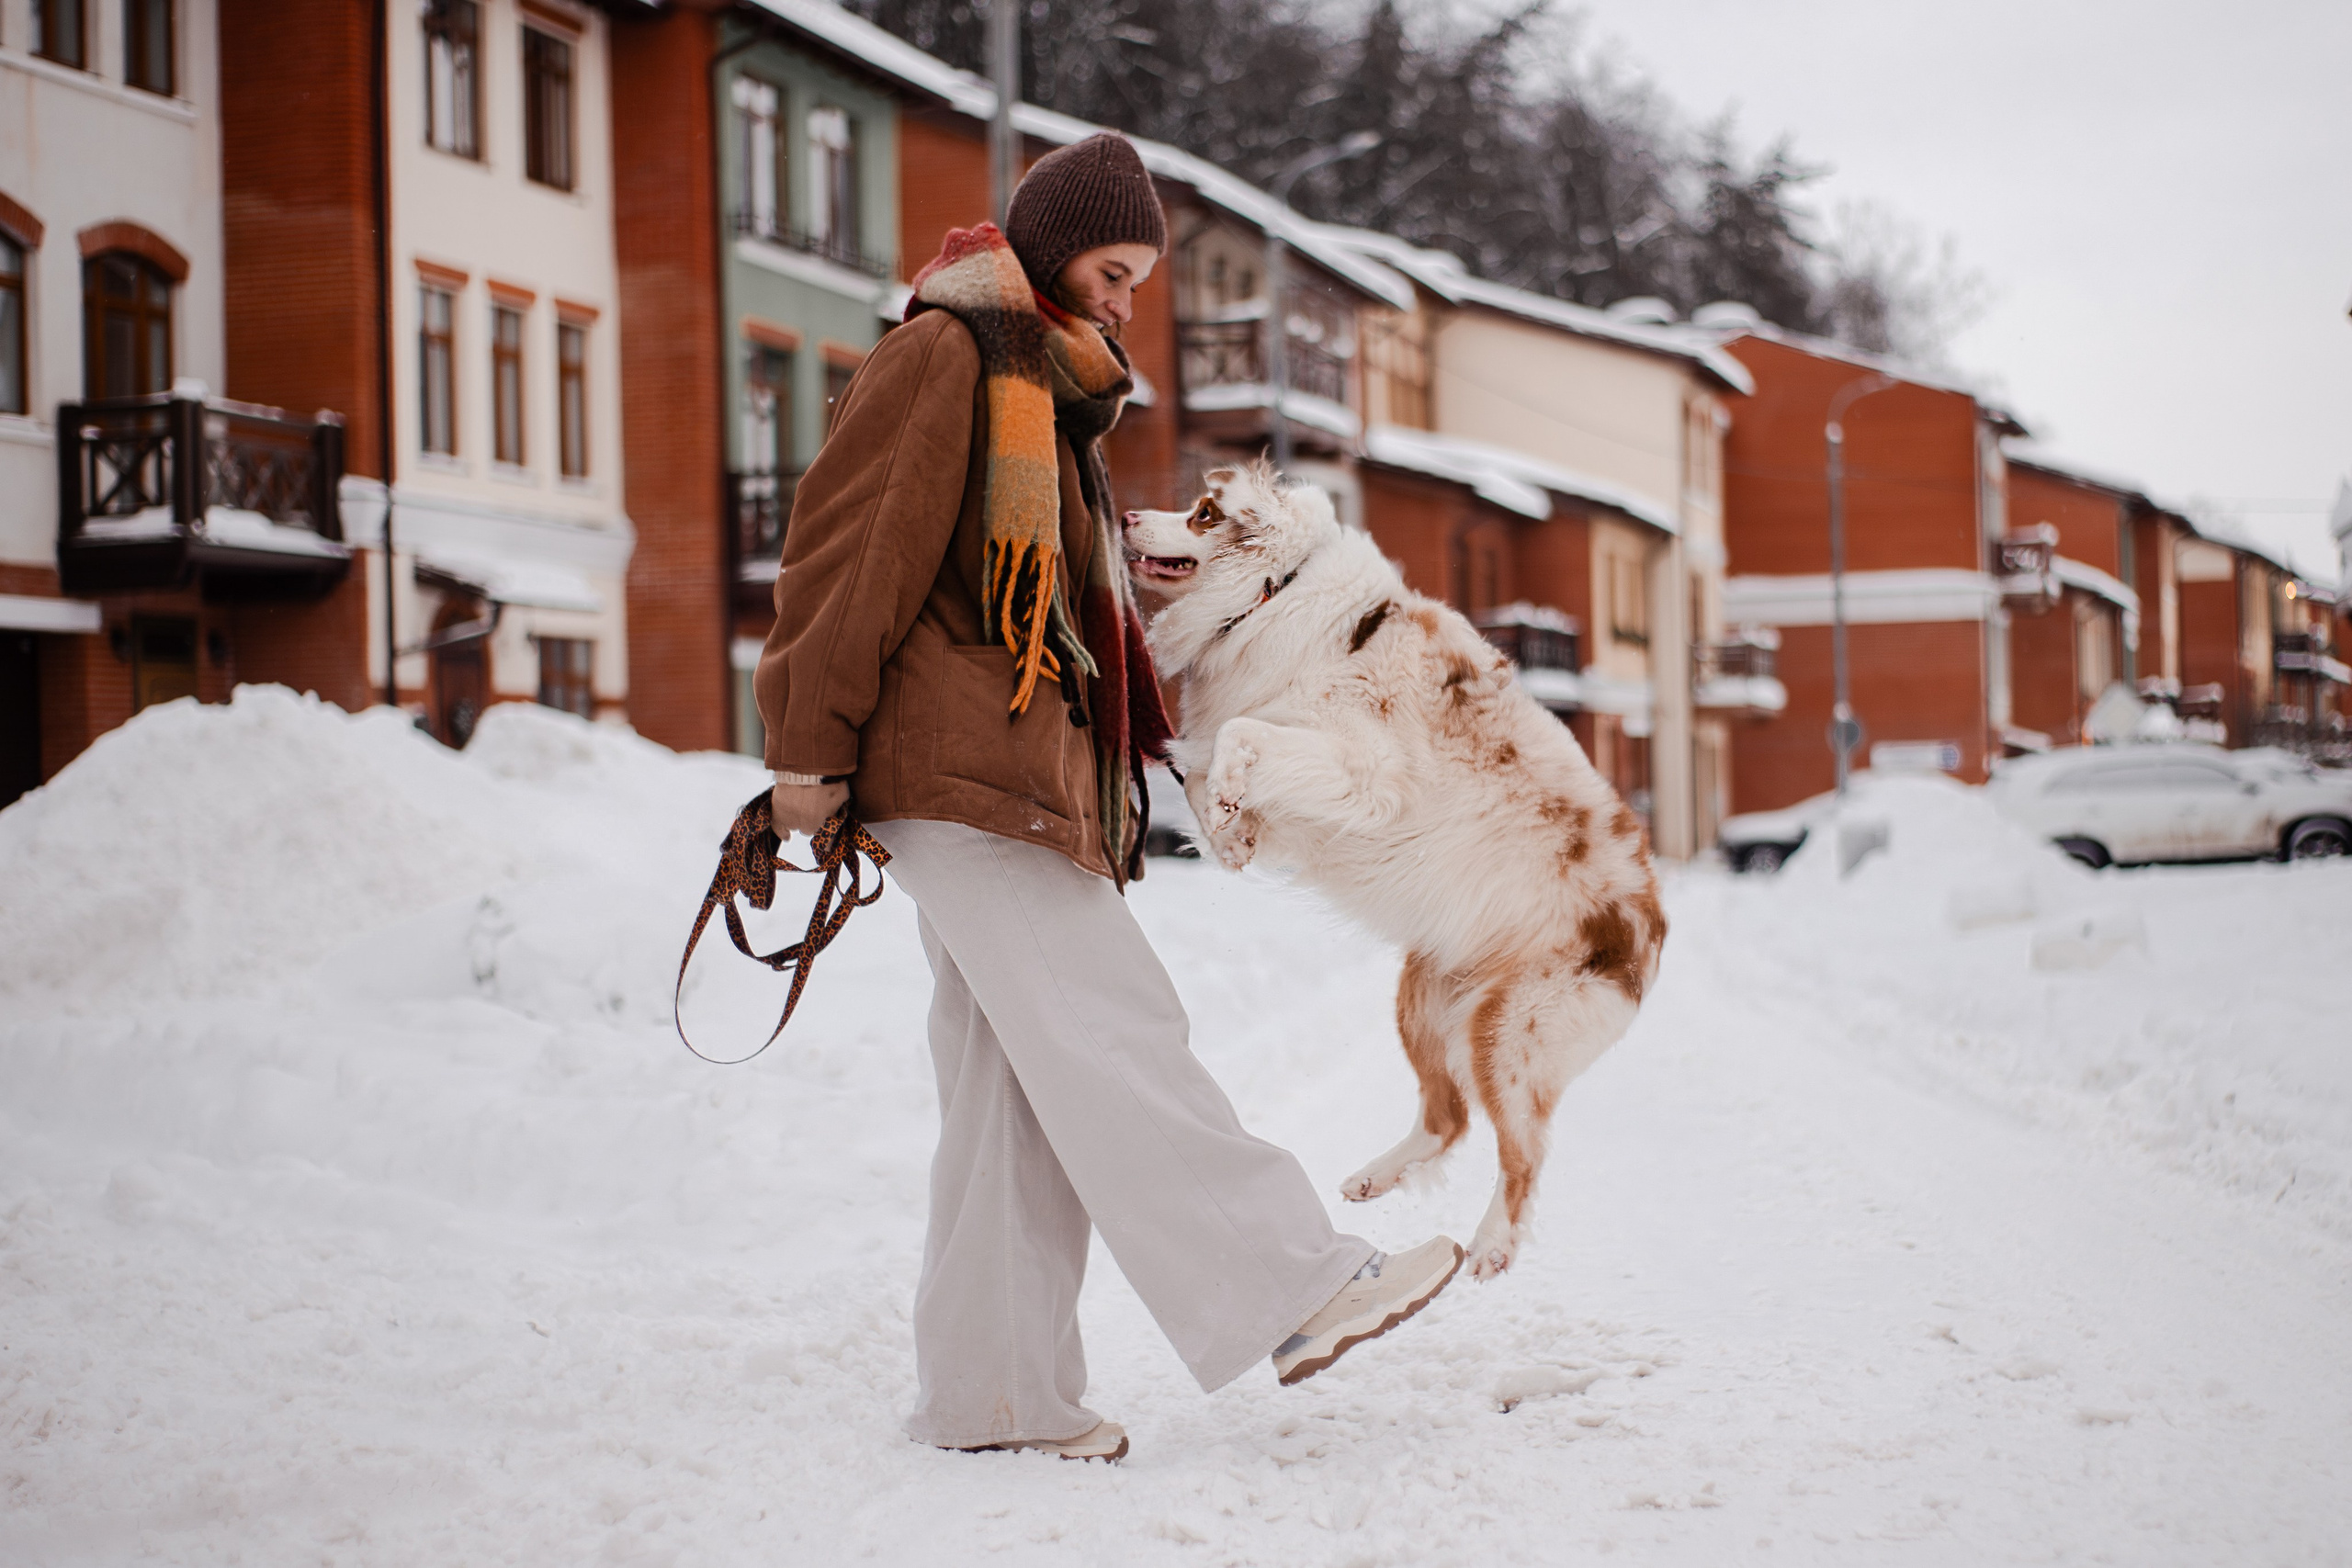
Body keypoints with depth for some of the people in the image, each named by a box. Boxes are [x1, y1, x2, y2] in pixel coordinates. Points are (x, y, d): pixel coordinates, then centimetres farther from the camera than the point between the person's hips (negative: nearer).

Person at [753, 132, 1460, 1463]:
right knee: (1112, 1032, -13)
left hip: (1031, 779, 10)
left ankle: (991, 1392, 8)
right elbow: (852, 549, -12)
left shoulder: (1051, 390, 24)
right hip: (960, 772, -10)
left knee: (1017, 1094, 6)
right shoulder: (944, 355, -5)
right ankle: (1294, 1288, -17)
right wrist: (812, 747, -14)